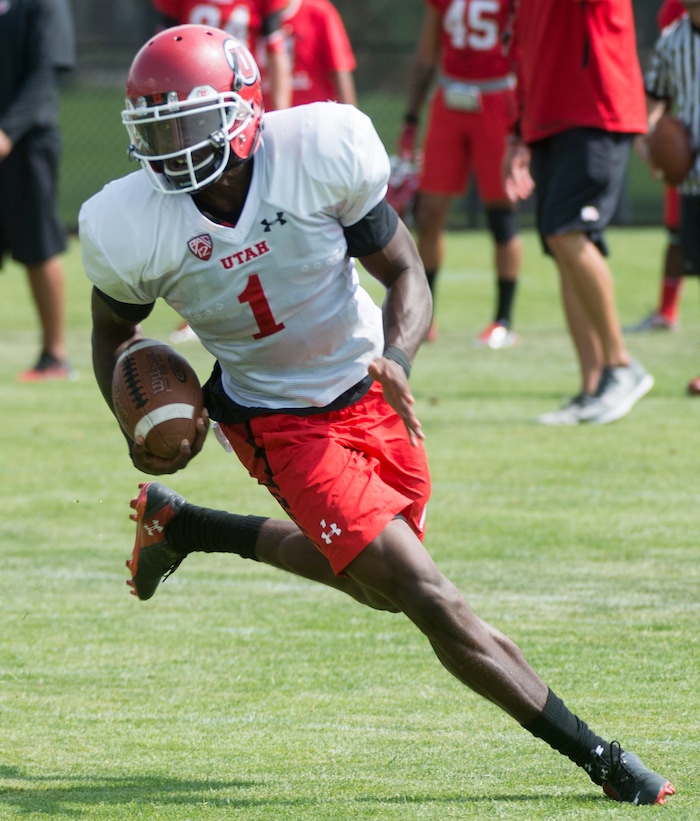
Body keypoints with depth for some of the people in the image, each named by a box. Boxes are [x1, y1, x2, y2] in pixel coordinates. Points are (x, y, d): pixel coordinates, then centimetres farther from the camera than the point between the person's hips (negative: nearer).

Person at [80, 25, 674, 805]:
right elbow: (112, 332, 1)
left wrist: (398, 357, -30)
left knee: (379, 580, 22)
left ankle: (184, 525, 36)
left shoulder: (321, 152, -23)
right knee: (423, 595, -13)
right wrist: (138, 428, -17)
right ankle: (598, 757, -4)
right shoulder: (132, 228, -21)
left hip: (366, 392, 3)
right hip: (279, 422, -3)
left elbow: (406, 276, -11)